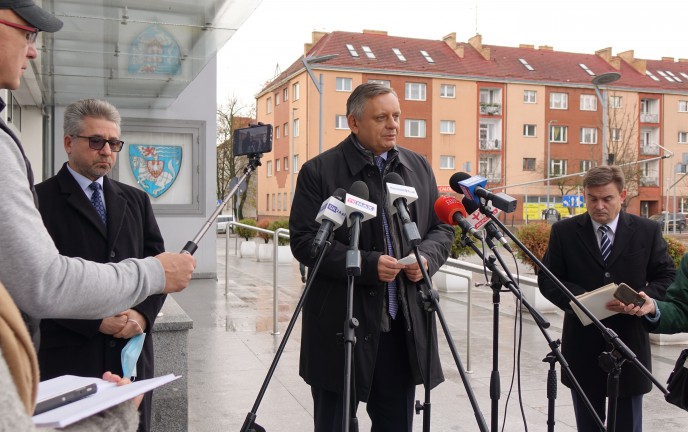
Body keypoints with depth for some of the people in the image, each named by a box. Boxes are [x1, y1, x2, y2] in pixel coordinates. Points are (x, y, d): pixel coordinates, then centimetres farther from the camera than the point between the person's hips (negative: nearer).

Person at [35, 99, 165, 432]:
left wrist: (143, 314, -7)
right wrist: (95, 320, -15)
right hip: (69, 355, -4)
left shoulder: (136, 200, 13)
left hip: (132, 350, 4)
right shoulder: (40, 200, -3)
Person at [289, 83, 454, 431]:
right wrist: (367, 264, -21)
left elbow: (442, 229, 14)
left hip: (406, 325, 5)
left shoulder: (419, 167, 11)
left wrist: (427, 256, -8)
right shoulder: (318, 172, -5)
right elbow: (304, 241, -10)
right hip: (342, 325, -4)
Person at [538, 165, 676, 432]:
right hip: (583, 347, 0)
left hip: (629, 344, 0)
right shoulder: (563, 232, -1)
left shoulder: (647, 231, 1)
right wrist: (579, 298, -19)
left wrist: (646, 298, -17)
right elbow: (547, 279, 0)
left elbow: (667, 277, 4)